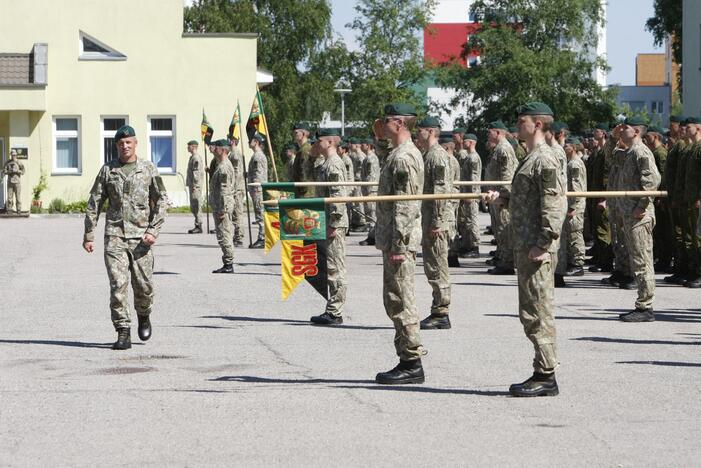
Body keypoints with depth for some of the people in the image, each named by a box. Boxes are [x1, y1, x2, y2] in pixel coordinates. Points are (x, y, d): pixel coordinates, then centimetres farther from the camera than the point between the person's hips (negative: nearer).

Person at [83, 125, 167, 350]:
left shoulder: (149, 169, 5)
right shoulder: (107, 170, 7)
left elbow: (161, 201, 5)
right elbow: (94, 203, 9)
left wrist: (154, 230, -7)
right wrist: (88, 235, 5)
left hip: (141, 236, 0)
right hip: (114, 236, 0)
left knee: (144, 285, 2)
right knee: (118, 284, -10)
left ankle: (144, 317, 32)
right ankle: (123, 333, -6)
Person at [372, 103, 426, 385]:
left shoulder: (404, 158, -16)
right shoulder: (397, 153, 15)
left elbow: (405, 206, -21)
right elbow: (385, 164, 43)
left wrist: (397, 245, -23)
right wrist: (381, 140, 27)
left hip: (400, 240, -11)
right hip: (393, 238, 11)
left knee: (400, 302, -7)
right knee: (395, 301, 14)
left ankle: (412, 365, -4)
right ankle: (409, 360, 18)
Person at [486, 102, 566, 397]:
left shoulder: (545, 159, -14)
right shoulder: (531, 158, 18)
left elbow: (555, 204, -21)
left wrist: (542, 245, -23)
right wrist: (501, 196, 10)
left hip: (537, 249, -11)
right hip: (525, 247, 11)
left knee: (538, 311, -7)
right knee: (530, 312, 13)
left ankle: (546, 377, -4)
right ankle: (543, 374, 19)